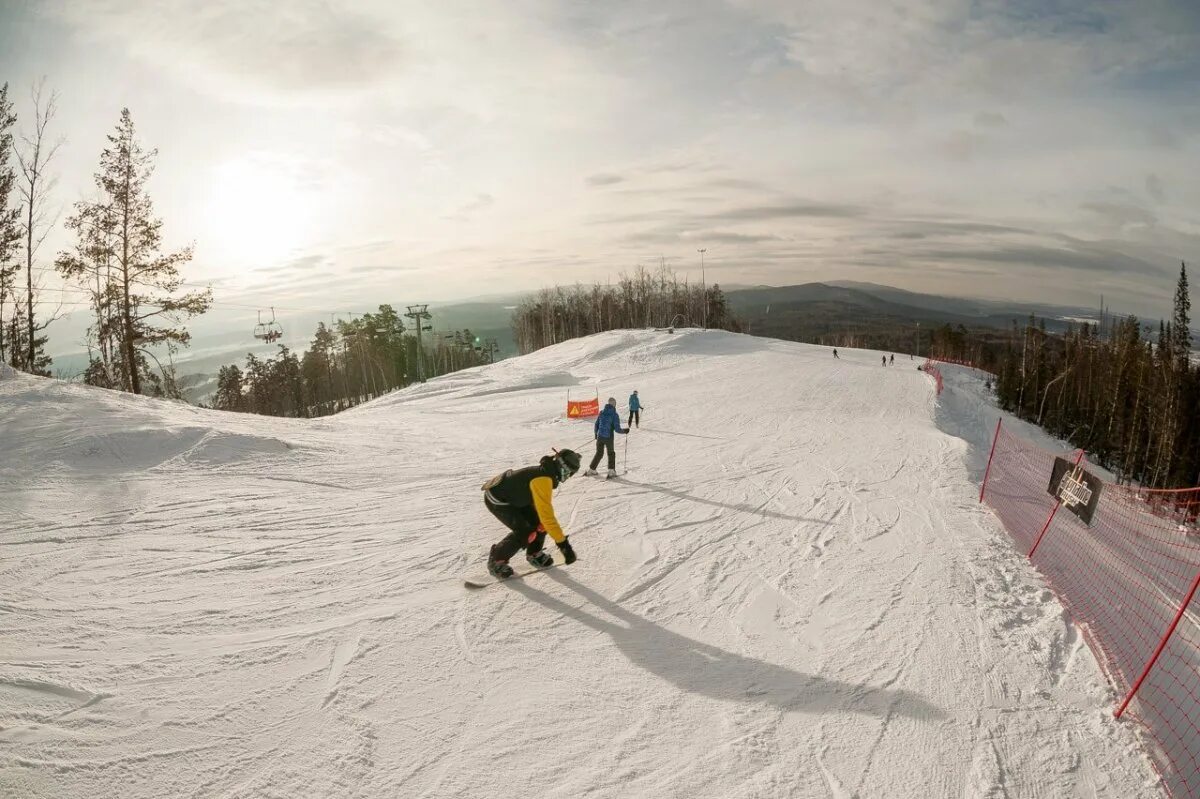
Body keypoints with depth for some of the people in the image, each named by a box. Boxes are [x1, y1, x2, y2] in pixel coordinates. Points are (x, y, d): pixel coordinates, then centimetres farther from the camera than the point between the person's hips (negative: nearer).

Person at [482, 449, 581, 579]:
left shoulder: (547, 472, -2)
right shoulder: (543, 479, -31)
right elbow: (546, 514, -36)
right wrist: (563, 542, -33)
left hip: (513, 498, 9)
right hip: (496, 500, -9)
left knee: (539, 522, 2)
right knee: (525, 532, -16)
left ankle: (534, 554, 25)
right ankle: (496, 561, 3)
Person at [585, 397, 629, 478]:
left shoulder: (601, 413, 2)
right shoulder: (615, 415, -12)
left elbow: (596, 425, 9)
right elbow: (617, 429, -13)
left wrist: (596, 434, 24)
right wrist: (624, 431, 6)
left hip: (600, 437, 4)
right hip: (608, 438, -4)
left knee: (599, 453, 20)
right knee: (611, 453, 16)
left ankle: (591, 469, 21)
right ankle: (611, 471, 8)